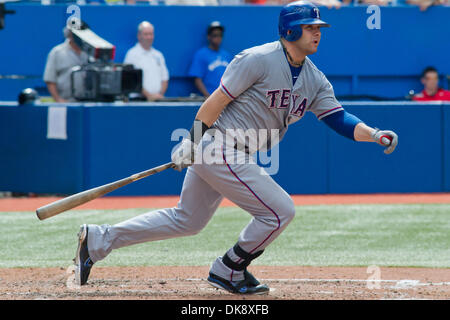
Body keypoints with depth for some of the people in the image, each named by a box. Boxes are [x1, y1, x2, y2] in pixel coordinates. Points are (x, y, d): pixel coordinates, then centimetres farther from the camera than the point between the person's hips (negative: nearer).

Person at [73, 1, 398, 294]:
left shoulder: (315, 80, 9)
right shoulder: (259, 60, -15)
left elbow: (338, 118, 5)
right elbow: (217, 100, -15)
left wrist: (375, 135, -11)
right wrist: (191, 142, -16)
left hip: (237, 155, 9)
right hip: (216, 146, -9)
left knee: (186, 220, 16)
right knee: (280, 210, -9)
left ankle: (99, 239, 19)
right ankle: (229, 271, 7)